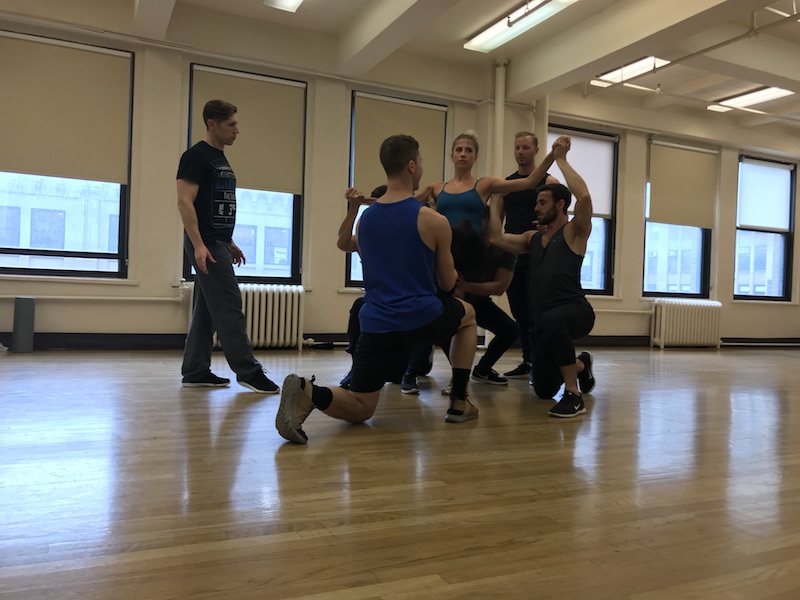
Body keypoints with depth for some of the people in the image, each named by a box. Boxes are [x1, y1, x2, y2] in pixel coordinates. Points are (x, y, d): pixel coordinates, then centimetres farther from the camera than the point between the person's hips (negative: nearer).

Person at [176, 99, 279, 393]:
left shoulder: (221, 159, 18)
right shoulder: (196, 156, -10)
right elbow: (185, 202, -17)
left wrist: (230, 243, 21)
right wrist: (198, 244, -24)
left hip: (218, 242, 10)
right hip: (206, 244, -10)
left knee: (207, 310, 10)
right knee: (229, 306, -9)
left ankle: (195, 372, 15)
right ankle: (248, 371, -5)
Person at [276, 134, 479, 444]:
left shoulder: (365, 218, 9)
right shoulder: (434, 221, -5)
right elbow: (448, 284, 6)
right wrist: (452, 270, 29)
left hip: (377, 324, 4)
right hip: (423, 318, -3)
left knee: (359, 409, 13)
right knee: (467, 314, 31)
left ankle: (308, 393, -21)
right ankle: (459, 403, 25)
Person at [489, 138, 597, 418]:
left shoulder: (574, 232, -3)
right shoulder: (533, 238, 17)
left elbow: (584, 196, -21)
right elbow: (496, 238, 9)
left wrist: (561, 160, -12)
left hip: (575, 311, -7)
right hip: (543, 320, 7)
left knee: (553, 319, -45)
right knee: (544, 390, 14)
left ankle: (574, 395, -29)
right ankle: (581, 366, 45)